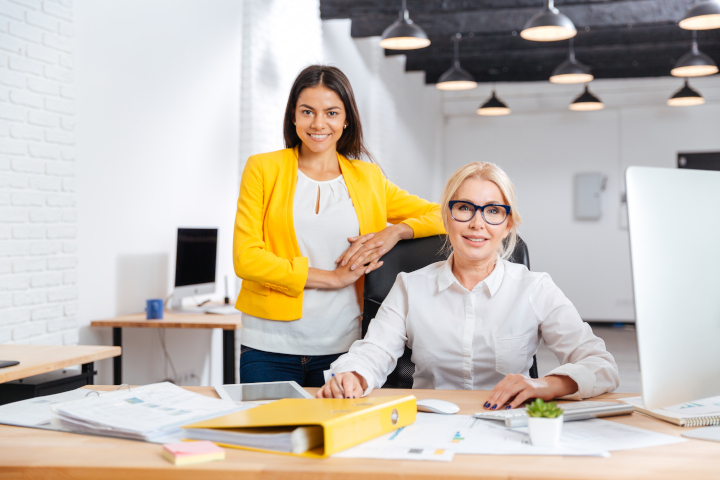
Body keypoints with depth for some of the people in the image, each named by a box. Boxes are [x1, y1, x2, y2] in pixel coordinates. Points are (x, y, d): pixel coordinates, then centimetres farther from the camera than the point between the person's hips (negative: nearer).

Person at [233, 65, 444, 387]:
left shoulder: (368, 179, 10)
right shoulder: (263, 169, 4)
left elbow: (442, 215, 13)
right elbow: (246, 258, -5)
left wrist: (395, 231, -7)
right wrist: (333, 277, -10)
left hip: (343, 348, 2)